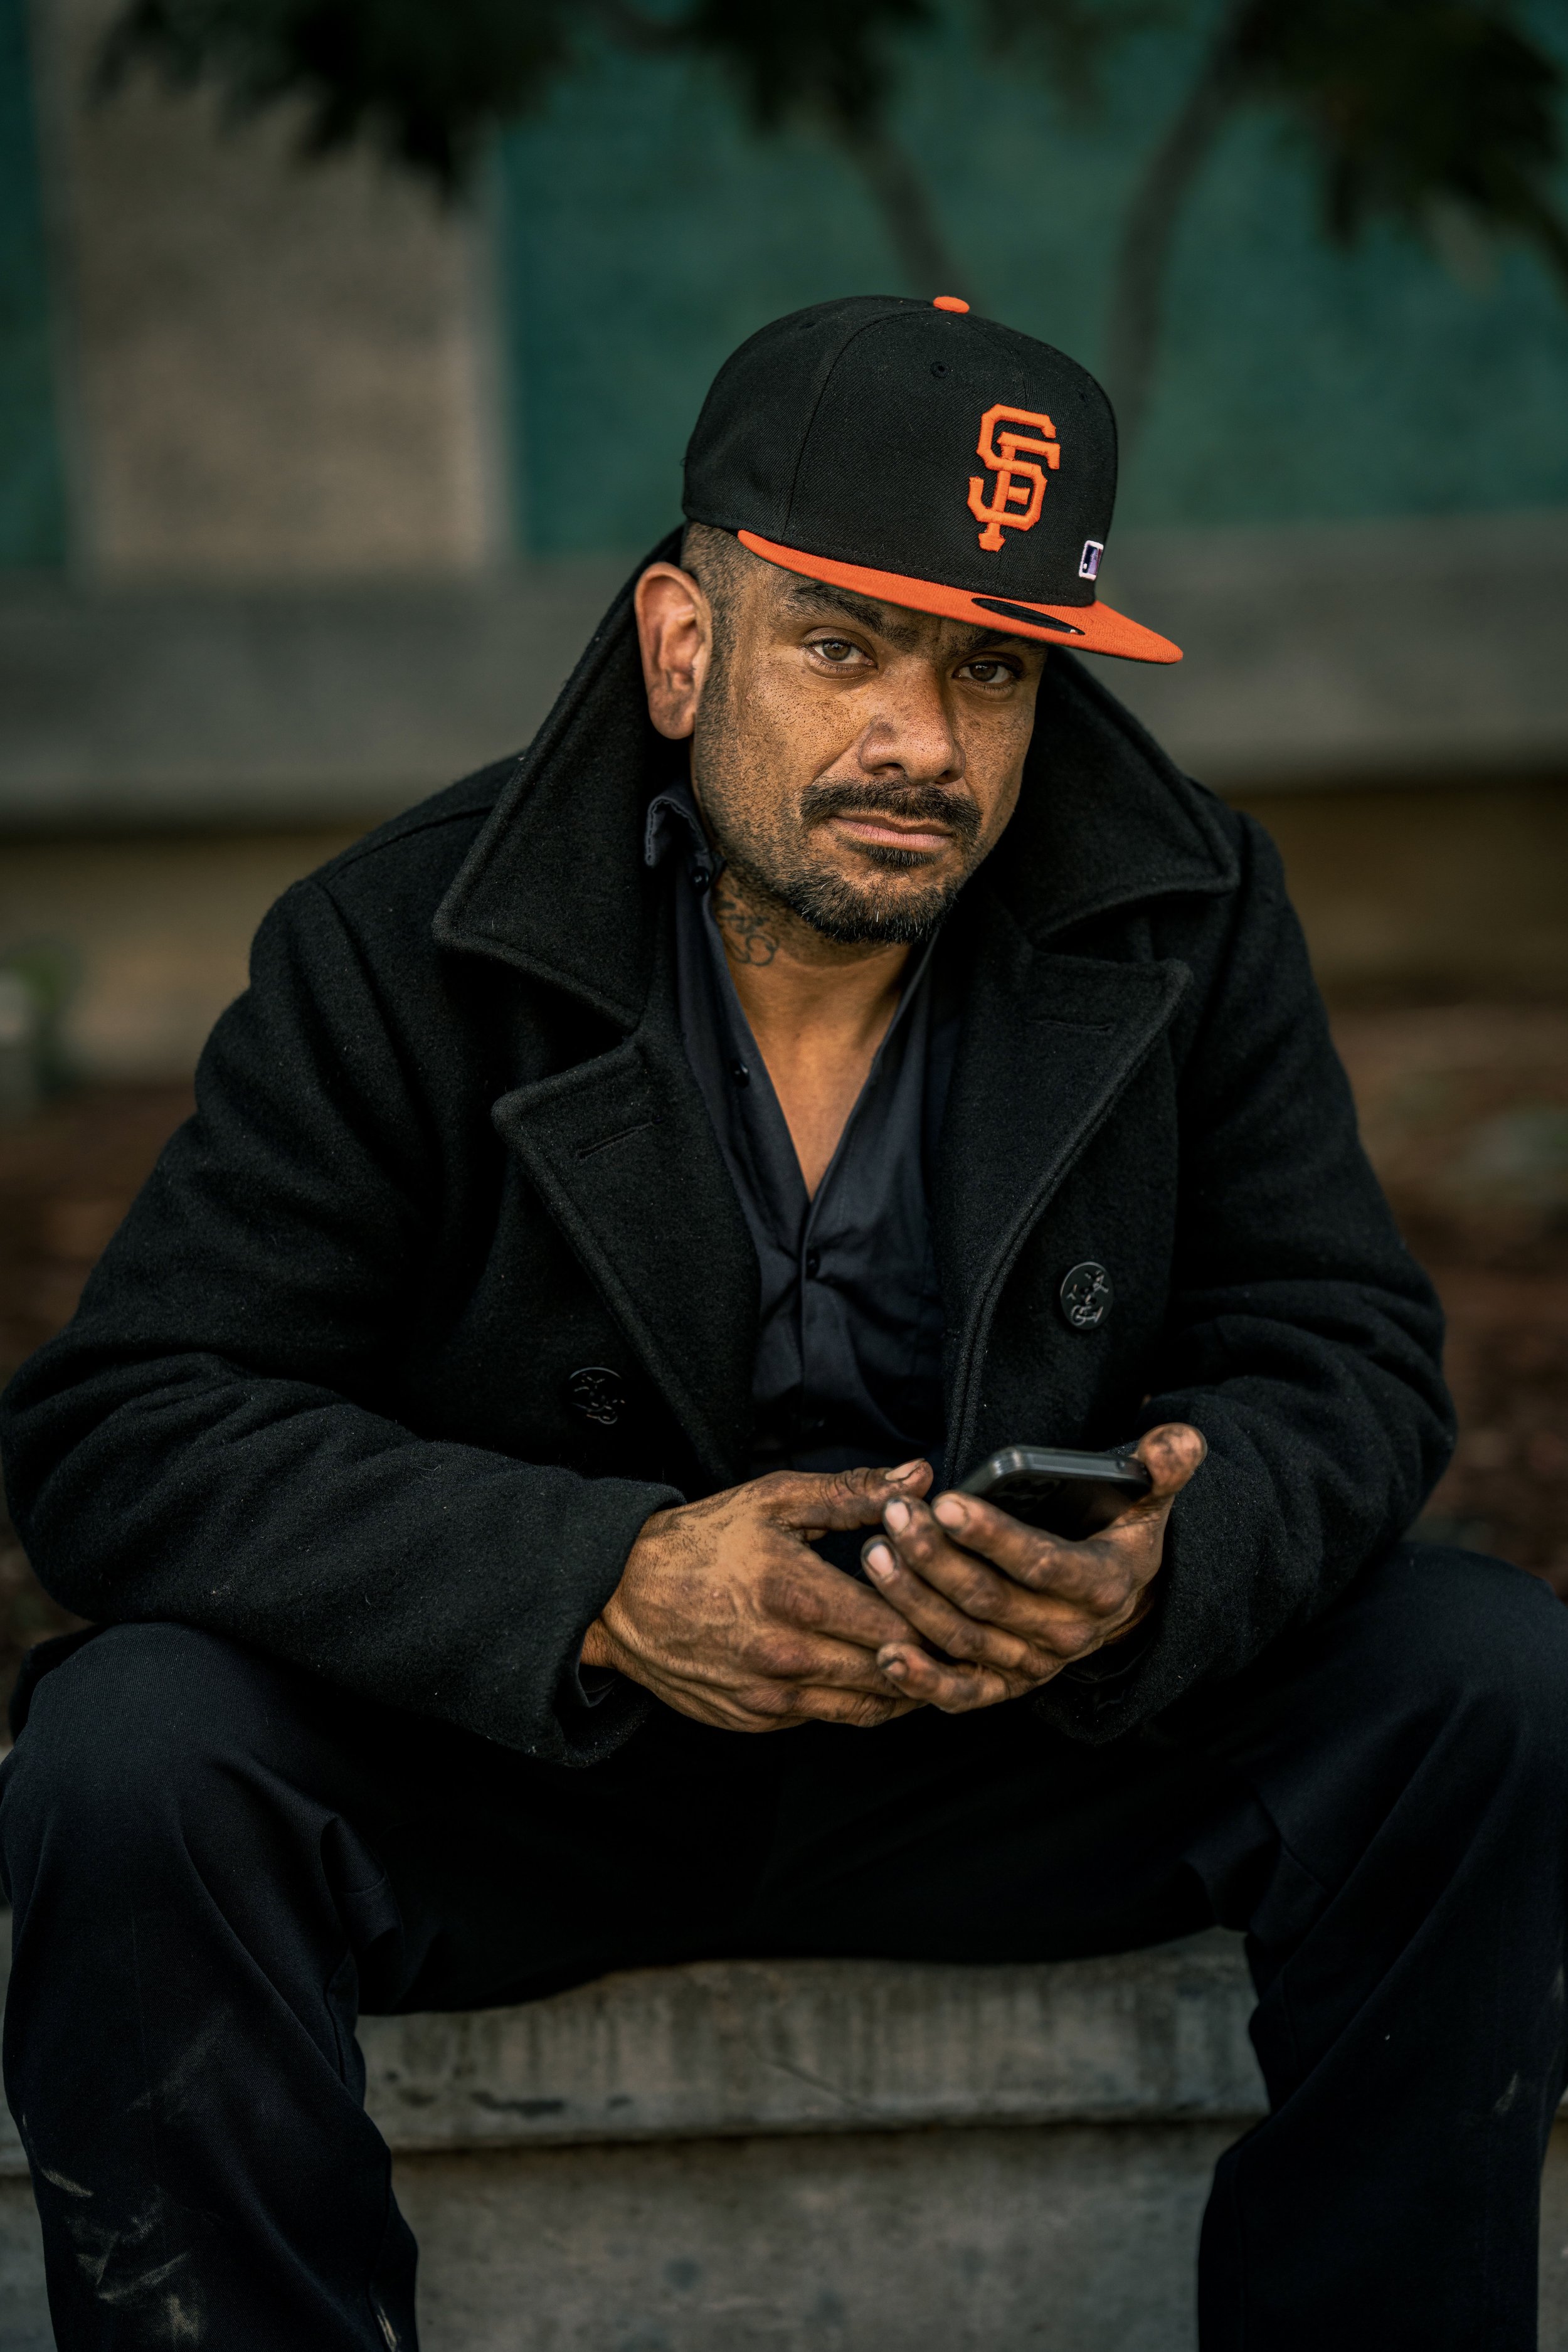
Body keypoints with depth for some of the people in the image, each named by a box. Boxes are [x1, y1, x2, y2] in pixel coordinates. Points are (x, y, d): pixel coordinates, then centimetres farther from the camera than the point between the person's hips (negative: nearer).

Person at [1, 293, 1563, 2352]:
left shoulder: (1190, 923, -6)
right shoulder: (396, 953, -14)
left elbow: (1341, 1354, -3)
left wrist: (1160, 1566, -29)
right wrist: (601, 1583, -34)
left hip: (1027, 1737, 2)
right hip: (507, 1750, -2)